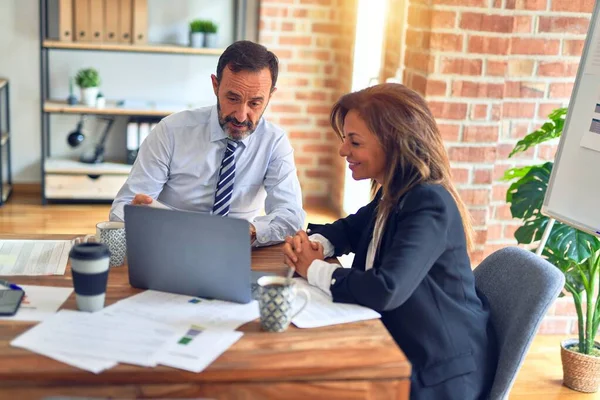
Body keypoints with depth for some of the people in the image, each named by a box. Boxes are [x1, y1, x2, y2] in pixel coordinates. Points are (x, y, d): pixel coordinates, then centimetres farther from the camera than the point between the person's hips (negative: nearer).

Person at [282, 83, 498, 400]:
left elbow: (386, 290, -35)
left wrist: (313, 269, -18)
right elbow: (348, 229, 21)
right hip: (400, 346, 8)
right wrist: (314, 244, -3)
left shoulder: (428, 204, -24)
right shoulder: (391, 196, 4)